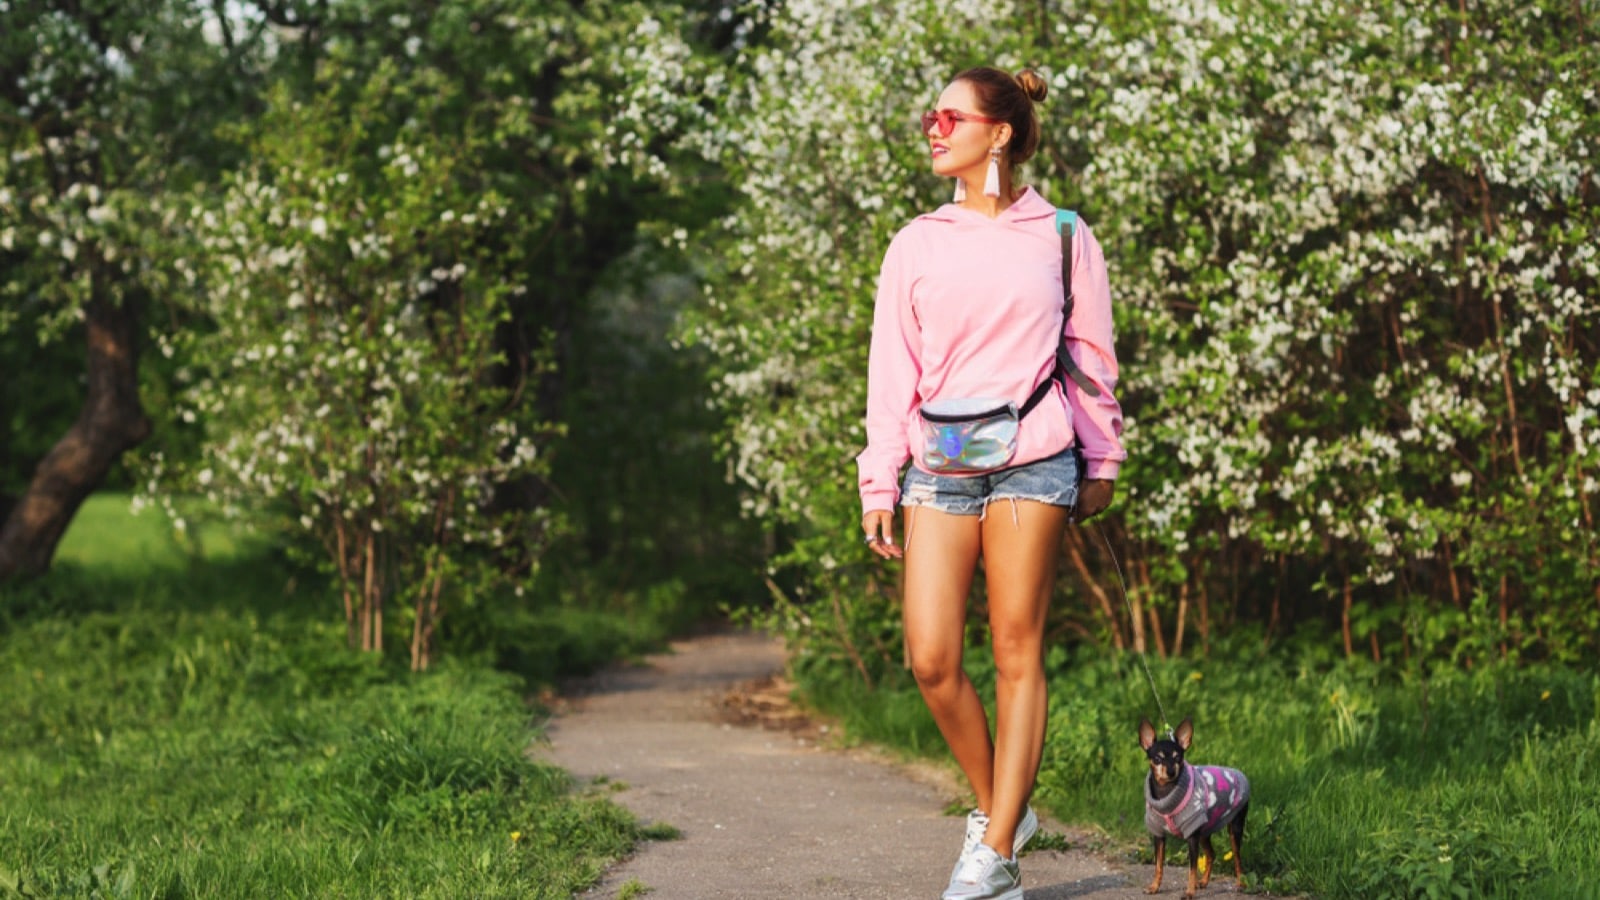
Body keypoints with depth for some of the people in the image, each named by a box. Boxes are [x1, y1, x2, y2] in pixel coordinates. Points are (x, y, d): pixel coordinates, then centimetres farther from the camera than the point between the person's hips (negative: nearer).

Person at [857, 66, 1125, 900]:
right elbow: (891, 368, 9)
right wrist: (878, 485, 5)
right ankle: (998, 809, 17)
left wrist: (1102, 462, 11)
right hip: (937, 470, 3)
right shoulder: (917, 244, 11)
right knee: (931, 660, -5)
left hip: (1031, 465, -3)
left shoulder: (1059, 236, 5)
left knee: (1017, 653, -3)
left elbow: (1091, 354, 11)